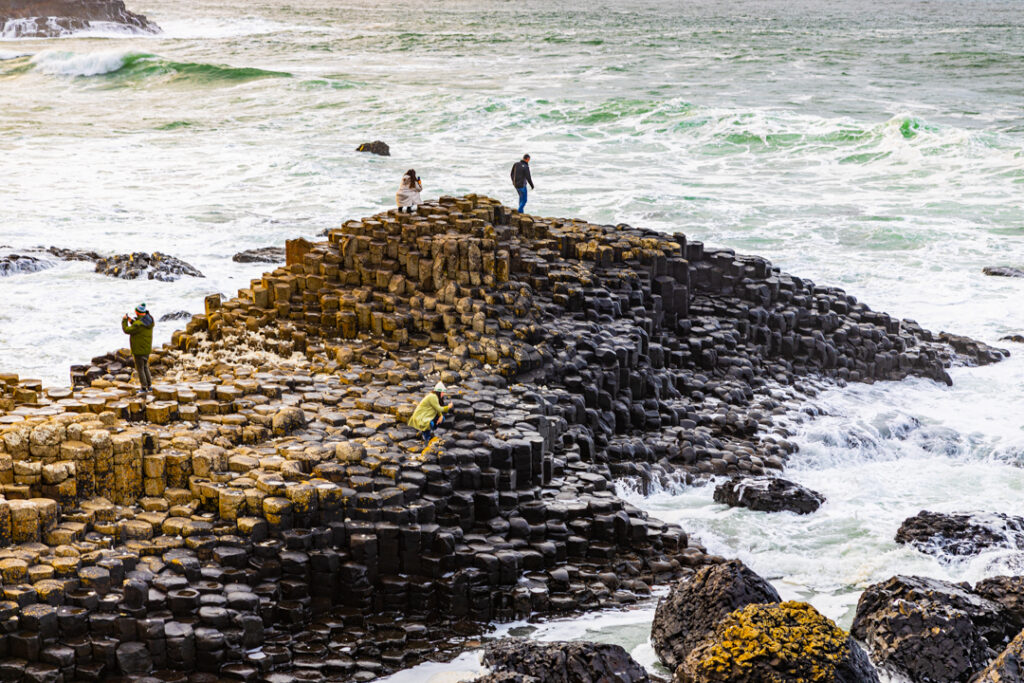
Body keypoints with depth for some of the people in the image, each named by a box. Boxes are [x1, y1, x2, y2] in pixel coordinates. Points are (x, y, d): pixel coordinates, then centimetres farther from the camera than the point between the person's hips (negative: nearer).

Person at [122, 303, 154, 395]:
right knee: (145, 367, 20)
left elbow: (127, 330, -18)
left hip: (139, 350, -8)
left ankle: (144, 387, 7)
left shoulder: (139, 324, -27)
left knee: (140, 368, 3)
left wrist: (124, 320, -4)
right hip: (147, 349, 8)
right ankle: (149, 385, 23)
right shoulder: (149, 319, -2)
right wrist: (131, 321, 14)